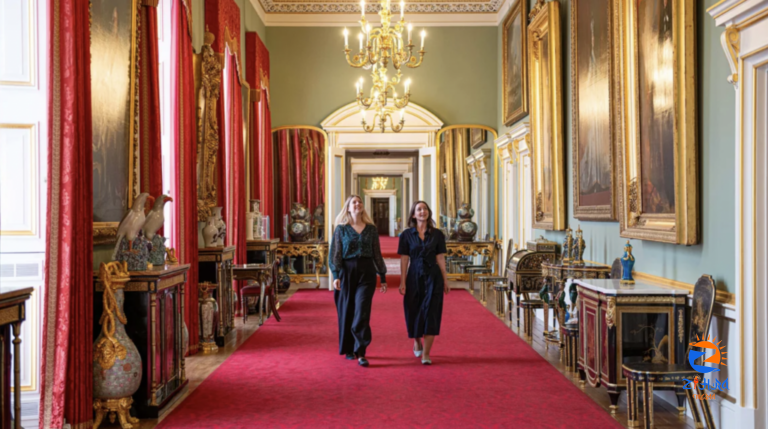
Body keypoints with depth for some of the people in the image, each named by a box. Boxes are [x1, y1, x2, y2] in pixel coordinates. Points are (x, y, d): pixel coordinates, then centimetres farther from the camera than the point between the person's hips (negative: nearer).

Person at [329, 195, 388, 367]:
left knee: (362, 311, -10)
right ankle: (348, 349, 22)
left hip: (366, 272, 0)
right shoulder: (341, 229, 3)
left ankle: (361, 352, -9)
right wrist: (336, 276, -12)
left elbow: (377, 254, 10)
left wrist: (383, 277, 9)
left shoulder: (371, 229, 7)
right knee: (347, 311, 6)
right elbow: (335, 254, -1)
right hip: (347, 271, 0)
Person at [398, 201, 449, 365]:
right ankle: (417, 341, 38)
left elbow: (440, 258, 4)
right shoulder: (407, 235, 0)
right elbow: (404, 260, 0)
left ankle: (426, 354, -4)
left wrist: (445, 280, 2)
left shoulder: (437, 234, 2)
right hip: (414, 277, 0)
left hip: (433, 277, 0)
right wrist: (402, 282, -5)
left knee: (430, 313, -7)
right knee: (414, 313, 9)